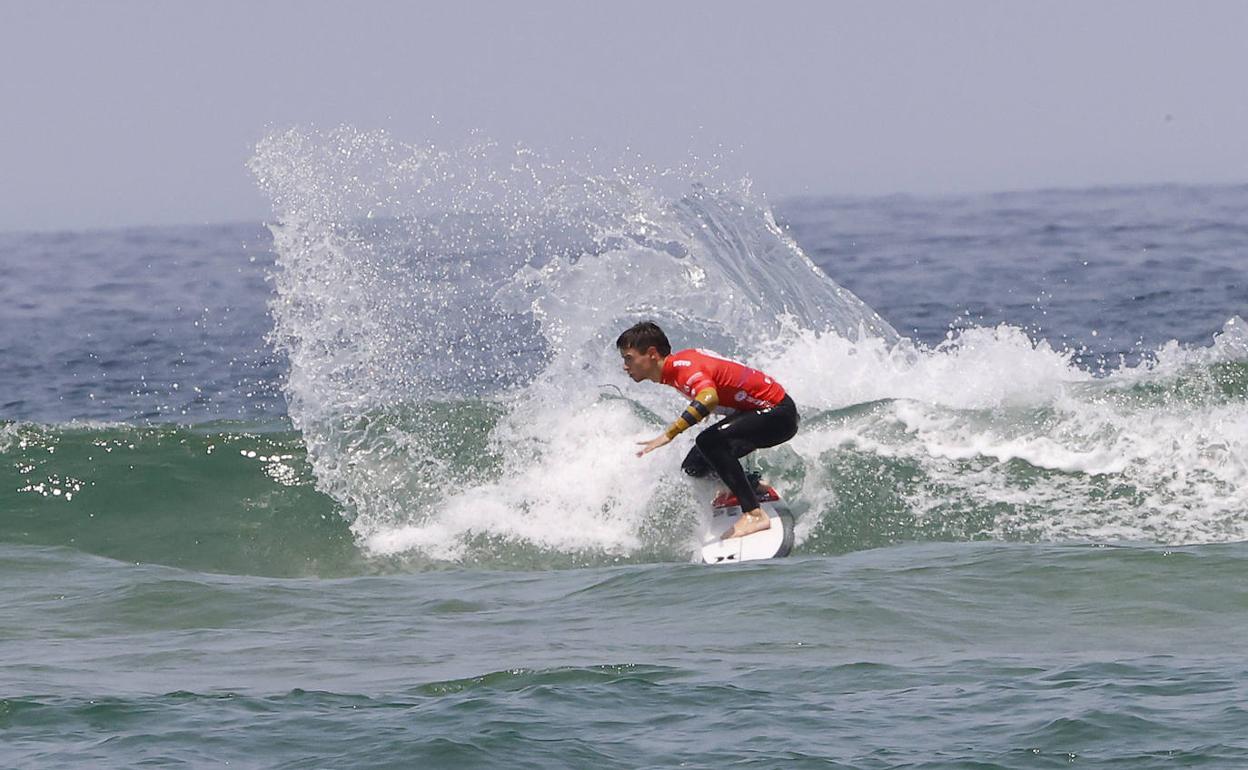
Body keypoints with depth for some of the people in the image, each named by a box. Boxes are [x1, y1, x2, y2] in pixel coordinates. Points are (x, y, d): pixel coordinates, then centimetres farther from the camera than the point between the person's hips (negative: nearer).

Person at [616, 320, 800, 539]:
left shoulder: (684, 367, -26)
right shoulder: (675, 364, 4)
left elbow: (708, 398, -47)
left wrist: (668, 435, -50)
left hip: (778, 414, -10)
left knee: (709, 442, -31)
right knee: (694, 467, 7)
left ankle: (754, 515, -31)